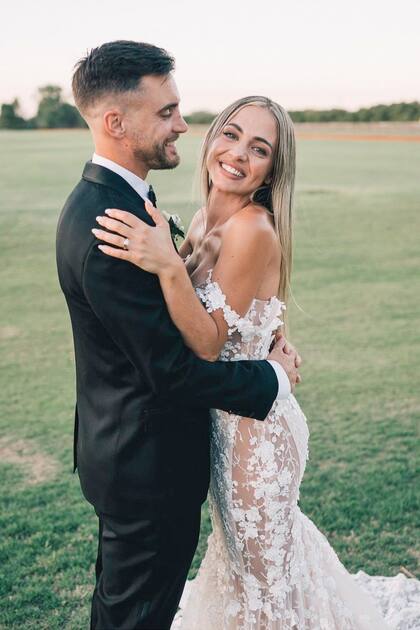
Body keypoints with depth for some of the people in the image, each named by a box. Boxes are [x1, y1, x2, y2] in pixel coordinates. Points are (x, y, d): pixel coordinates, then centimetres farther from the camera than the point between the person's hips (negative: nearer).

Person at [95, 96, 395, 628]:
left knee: (261, 564, 15)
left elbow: (208, 343, -27)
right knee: (248, 540, 32)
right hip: (224, 417, 9)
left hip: (252, 426, -9)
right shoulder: (206, 219, 1)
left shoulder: (254, 229, -25)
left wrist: (167, 266, -37)